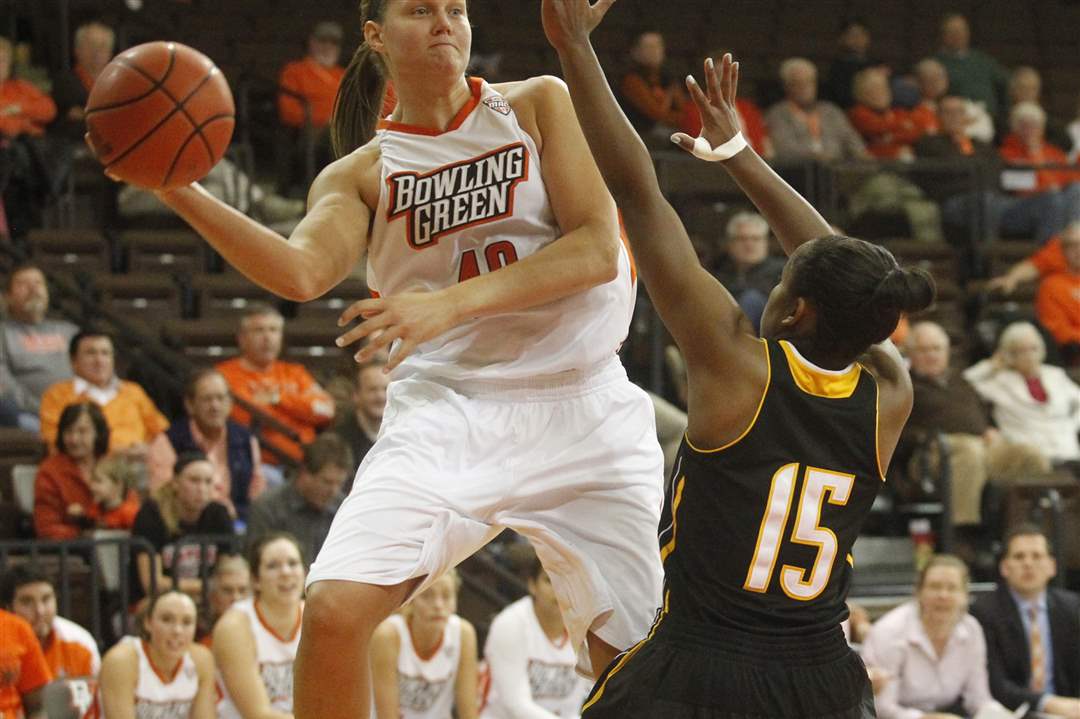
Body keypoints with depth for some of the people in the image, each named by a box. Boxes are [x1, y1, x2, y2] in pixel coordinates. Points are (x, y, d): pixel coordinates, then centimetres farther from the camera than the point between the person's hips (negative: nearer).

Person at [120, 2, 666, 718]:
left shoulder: (539, 105, 6)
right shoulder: (360, 175, 7)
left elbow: (597, 249, -6)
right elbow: (302, 272, -13)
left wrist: (451, 303, -18)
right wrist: (180, 194, -27)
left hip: (580, 409, 0)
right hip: (445, 411, 0)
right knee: (334, 609, -19)